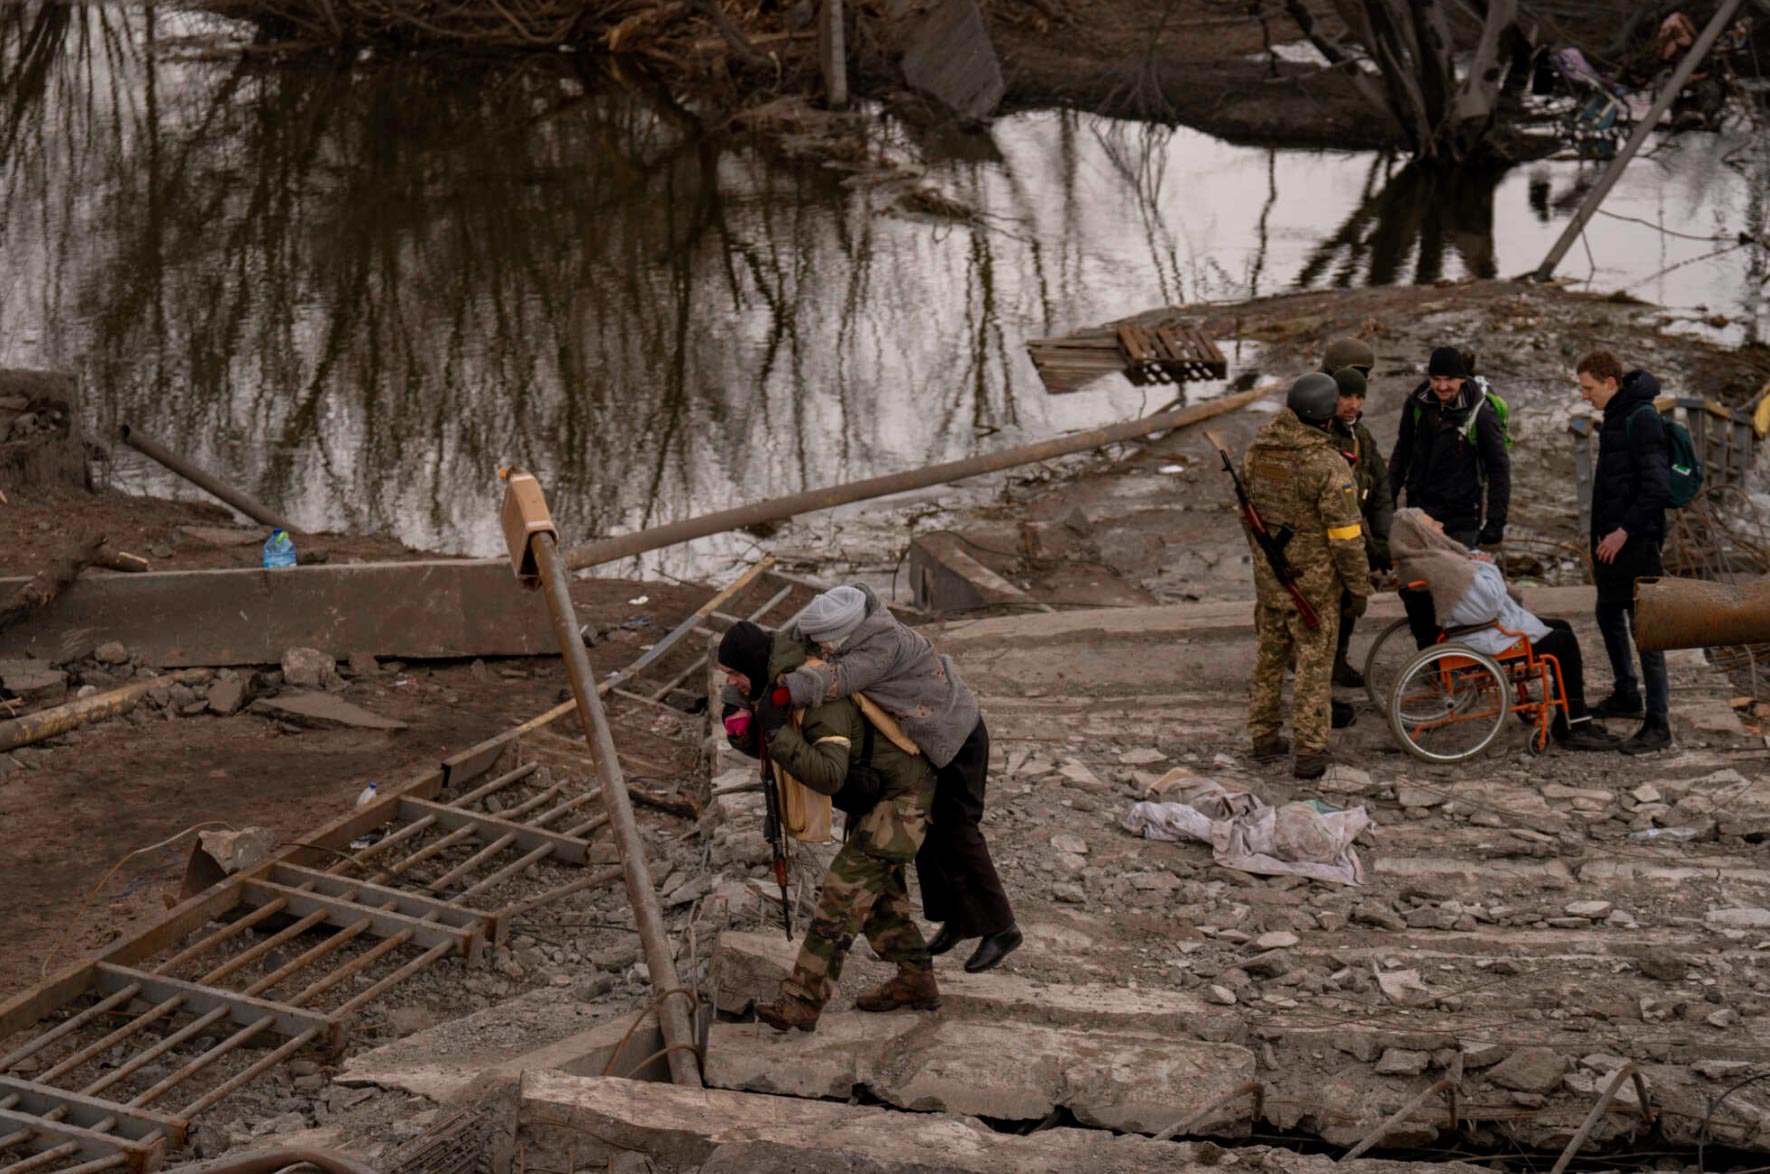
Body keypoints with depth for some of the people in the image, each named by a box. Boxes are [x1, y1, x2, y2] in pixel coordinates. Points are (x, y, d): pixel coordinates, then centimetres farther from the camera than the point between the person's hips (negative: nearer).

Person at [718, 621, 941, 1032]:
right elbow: (760, 745, 4)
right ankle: (916, 983, 29)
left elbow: (829, 776, -41)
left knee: (845, 889, -13)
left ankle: (802, 1000, -13)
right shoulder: (777, 683, -4)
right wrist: (740, 727, -19)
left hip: (902, 794, -10)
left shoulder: (821, 701, -33)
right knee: (877, 893, 16)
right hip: (875, 790, 10)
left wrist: (777, 731, -40)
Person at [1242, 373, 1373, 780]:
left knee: (1269, 654, 19)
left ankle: (1264, 737, 28)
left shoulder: (1258, 452, -3)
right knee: (1314, 662, 4)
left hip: (1267, 574, 6)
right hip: (1313, 579, -6)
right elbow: (1346, 536, -19)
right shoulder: (1328, 466, -22)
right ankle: (1309, 752, 6)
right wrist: (1360, 587, -7)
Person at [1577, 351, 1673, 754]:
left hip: (1636, 540, -10)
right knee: (1609, 615, 20)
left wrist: (1625, 531, -22)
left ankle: (1658, 724, -5)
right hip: (1612, 538, 10)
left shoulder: (1642, 418, -18)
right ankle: (1627, 696, 36)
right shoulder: (1616, 416, 13)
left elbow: (1657, 486, -23)